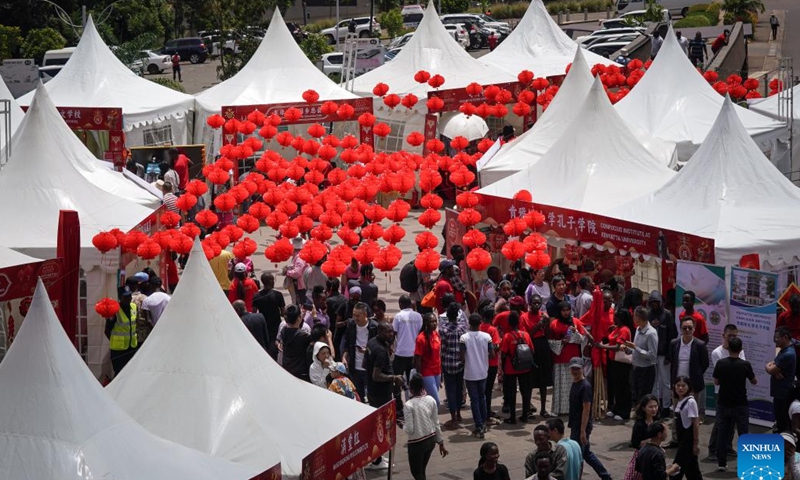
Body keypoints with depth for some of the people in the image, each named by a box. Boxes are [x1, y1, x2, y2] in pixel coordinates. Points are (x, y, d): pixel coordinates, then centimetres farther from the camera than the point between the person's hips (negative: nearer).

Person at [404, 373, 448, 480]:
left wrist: (403, 425, 3)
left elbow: (409, 430, -19)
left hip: (416, 443, -6)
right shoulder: (431, 400, -3)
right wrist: (441, 443, 13)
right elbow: (436, 424, 3)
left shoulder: (408, 405, -19)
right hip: (431, 440, 6)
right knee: (421, 470, 21)